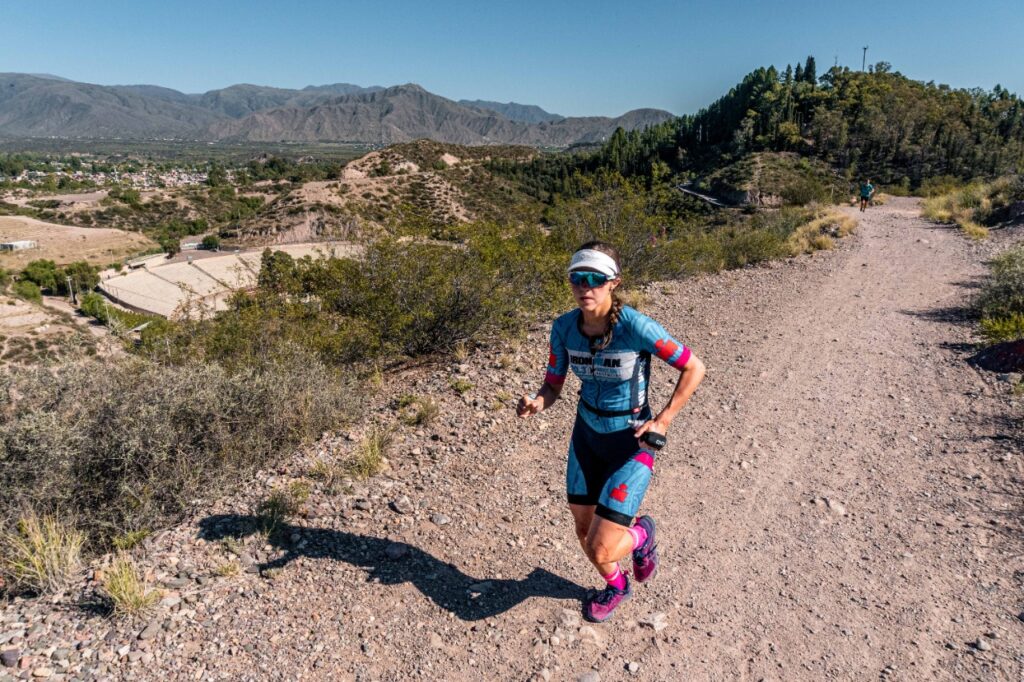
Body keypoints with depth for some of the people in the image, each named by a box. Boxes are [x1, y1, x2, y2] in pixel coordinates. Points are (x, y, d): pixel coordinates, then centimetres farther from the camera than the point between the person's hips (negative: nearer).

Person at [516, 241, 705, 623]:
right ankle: (616, 588, 51)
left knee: (601, 550, -8)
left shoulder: (635, 326, -26)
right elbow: (553, 386, -2)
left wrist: (663, 420, -16)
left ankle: (640, 535, 29)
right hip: (586, 435, 5)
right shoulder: (564, 327, -11)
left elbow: (694, 368, -15)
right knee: (584, 532, 18)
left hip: (631, 443, -5)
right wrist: (536, 402, -24)